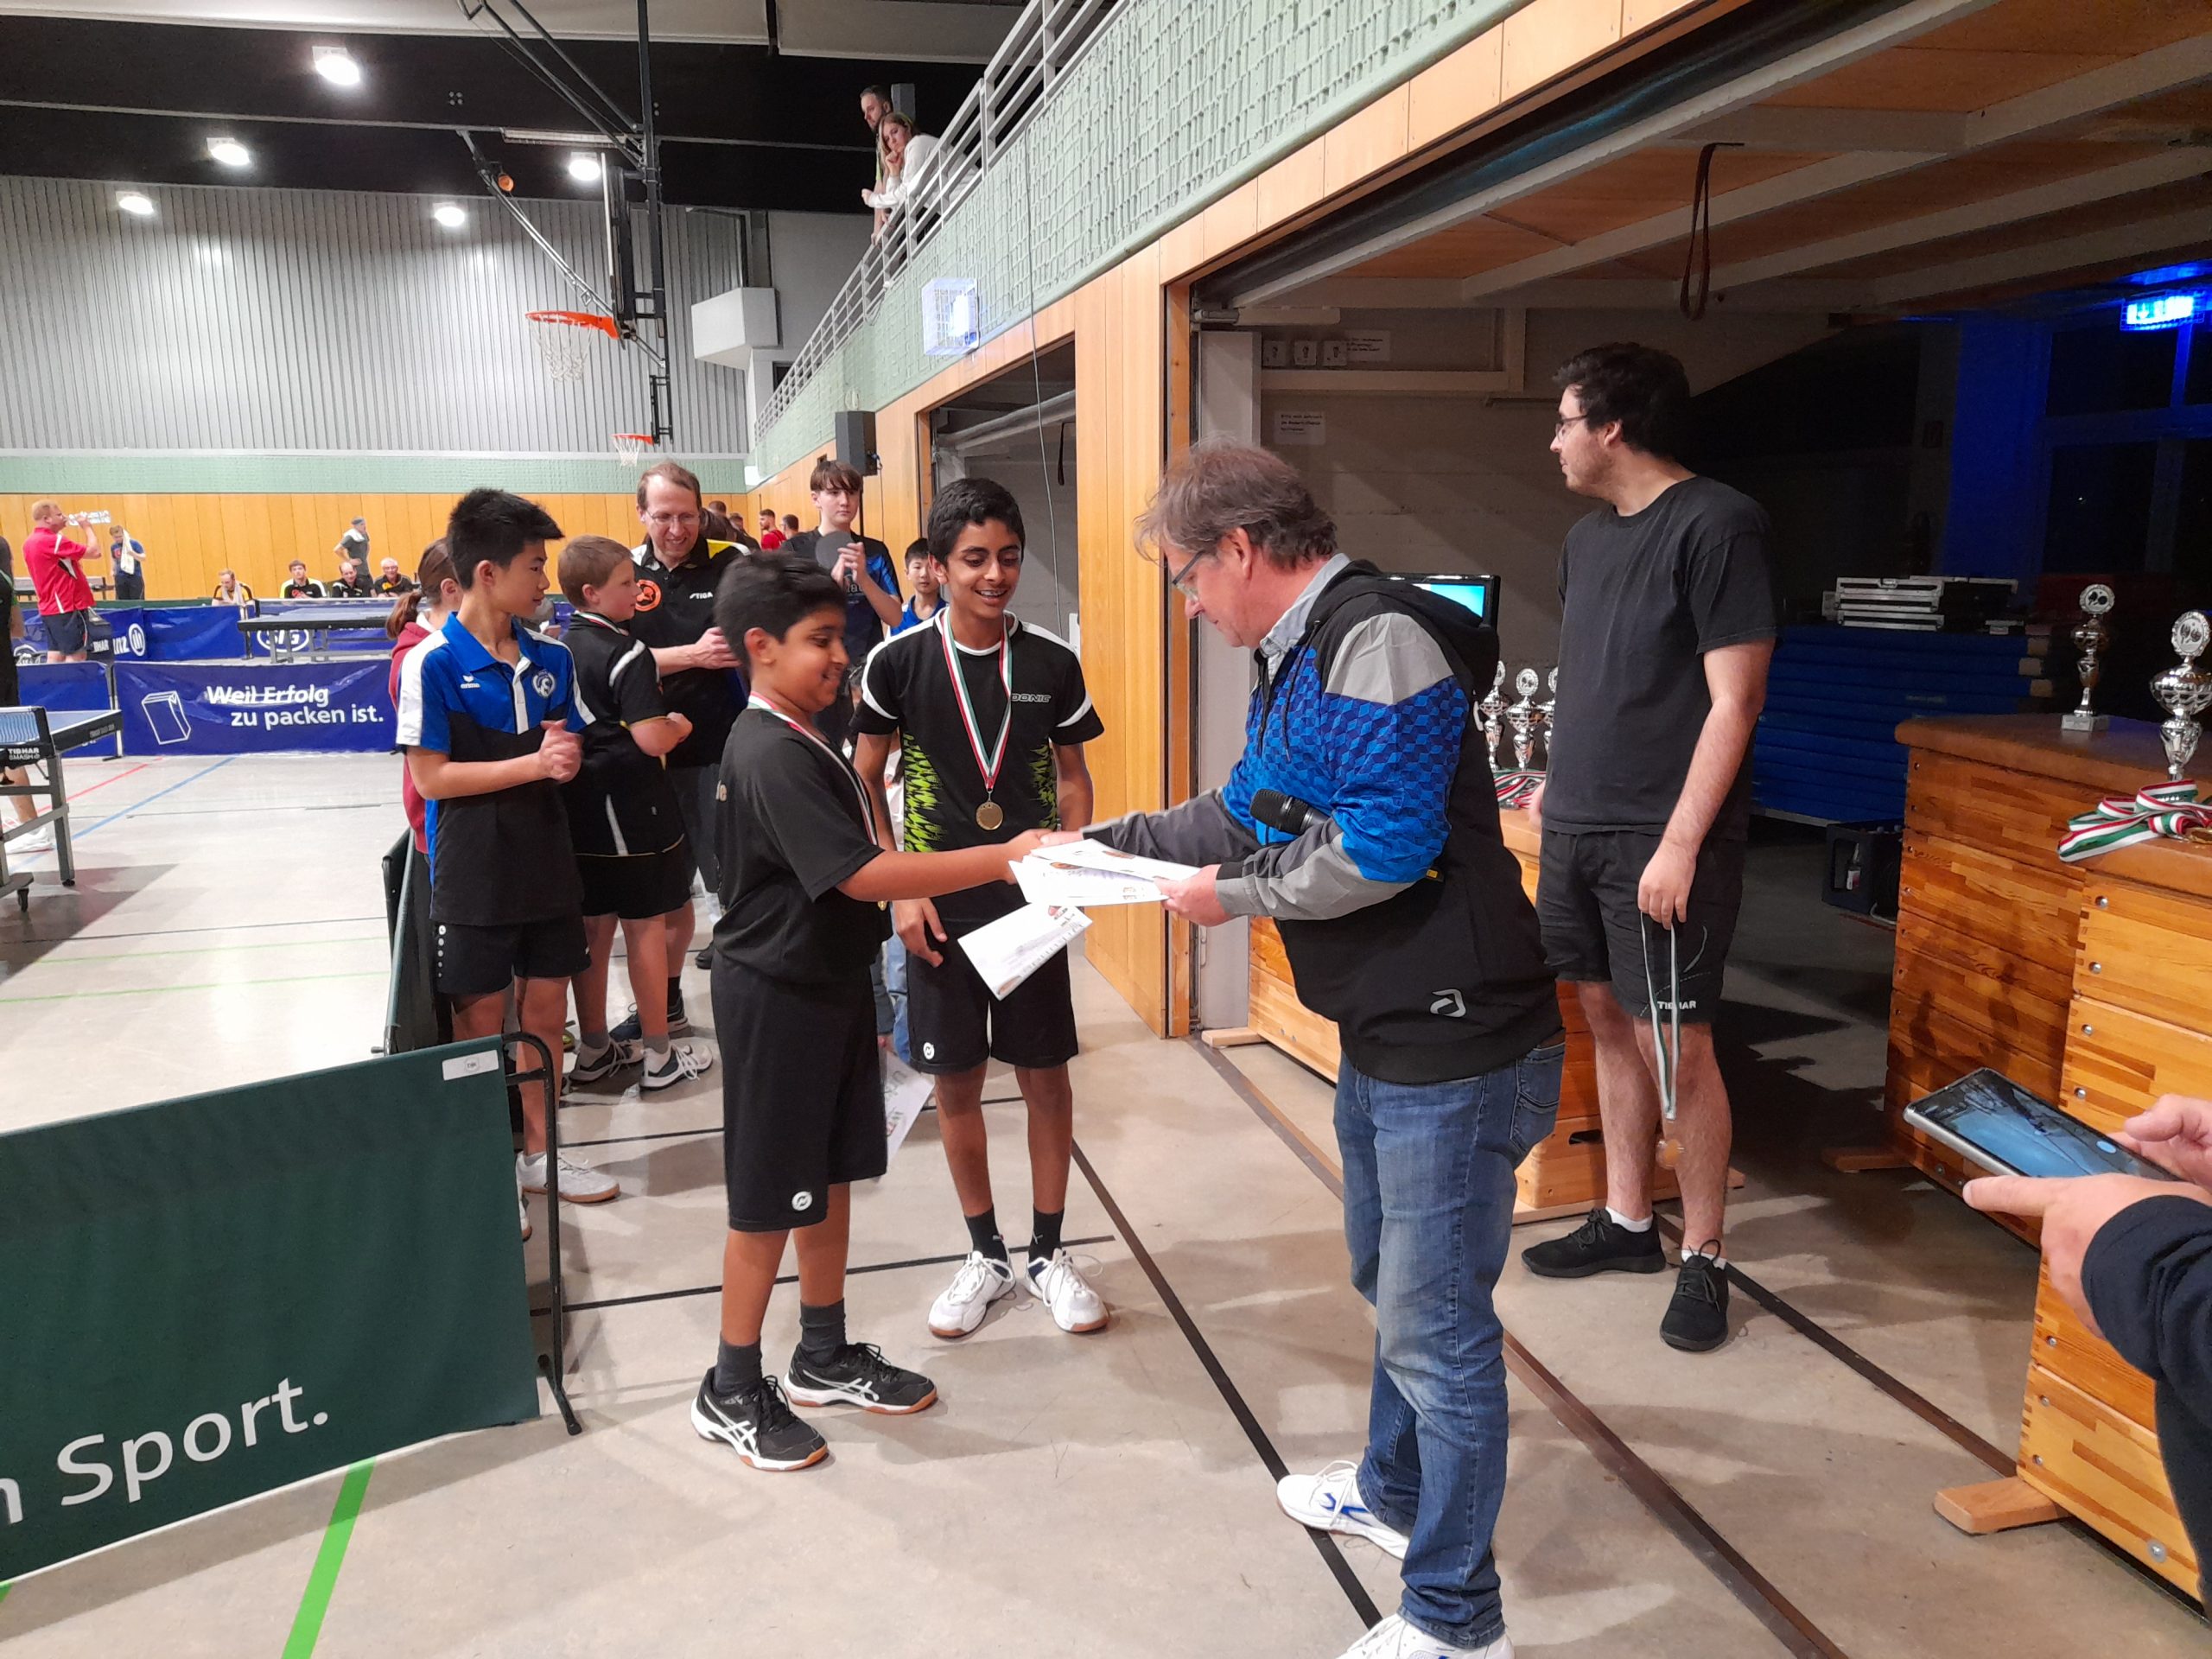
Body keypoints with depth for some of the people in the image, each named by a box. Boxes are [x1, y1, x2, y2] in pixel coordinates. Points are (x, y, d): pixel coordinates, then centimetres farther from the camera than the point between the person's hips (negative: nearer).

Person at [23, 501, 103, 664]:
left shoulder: (30, 542, 11)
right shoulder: (53, 541, -17)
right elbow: (94, 552, -16)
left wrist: (62, 528, 13)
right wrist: (87, 527, -1)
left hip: (49, 608, 9)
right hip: (68, 608, -9)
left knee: (55, 657, 8)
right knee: (75, 656, -6)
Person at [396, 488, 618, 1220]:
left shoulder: (552, 659, 2)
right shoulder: (433, 664, -14)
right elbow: (430, 777, -15)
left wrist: (568, 756, -12)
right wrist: (534, 764, -20)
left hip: (546, 861, 5)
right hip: (473, 872, -5)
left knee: (545, 1007, 12)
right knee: (483, 1020, 6)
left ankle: (539, 1152, 28)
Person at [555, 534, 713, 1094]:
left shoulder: (562, 648, 8)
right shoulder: (628, 653, -16)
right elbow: (652, 738, -23)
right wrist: (681, 724, -3)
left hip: (580, 806, 8)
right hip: (631, 809, -7)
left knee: (593, 929, 14)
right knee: (646, 929, 2)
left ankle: (593, 1049, 25)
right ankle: (658, 1056, 11)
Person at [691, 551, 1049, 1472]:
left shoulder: (802, 740, 9)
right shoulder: (772, 756, -23)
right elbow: (863, 875, -29)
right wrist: (1000, 859, -29)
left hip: (831, 984, 9)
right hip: (778, 998, -9)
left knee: (830, 1179, 17)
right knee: (769, 1200, 3)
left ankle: (825, 1357, 32)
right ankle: (733, 1393, 19)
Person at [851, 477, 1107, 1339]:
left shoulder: (1053, 662, -2)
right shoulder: (897, 661, -6)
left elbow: (1072, 777, 8)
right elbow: (862, 783, 1)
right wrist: (900, 891, -8)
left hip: (1030, 901, 1)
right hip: (940, 905, 0)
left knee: (1046, 1074, 7)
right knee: (956, 1078, 8)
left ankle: (1047, 1253, 25)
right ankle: (986, 1255, 26)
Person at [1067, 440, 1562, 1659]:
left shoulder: (1379, 640, -20)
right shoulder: (1296, 657, 13)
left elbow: (1381, 845, -27)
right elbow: (1248, 813, 21)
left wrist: (1233, 894, -15)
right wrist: (1107, 843, 19)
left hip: (1454, 1046, -10)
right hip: (1381, 1031, 10)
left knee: (1435, 1323, 1)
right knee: (1390, 1282, 26)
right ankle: (1395, 1491, 48)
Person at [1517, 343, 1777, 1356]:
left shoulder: (1716, 525, -10)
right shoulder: (1587, 537, 13)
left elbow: (1734, 700, -14)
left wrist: (1680, 842, -18)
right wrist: (1557, 780, 15)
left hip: (1660, 840, -7)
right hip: (1577, 826, 8)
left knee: (1679, 1042, -3)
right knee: (1607, 1020, 13)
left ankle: (1704, 1258, 12)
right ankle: (1626, 1223, 26)